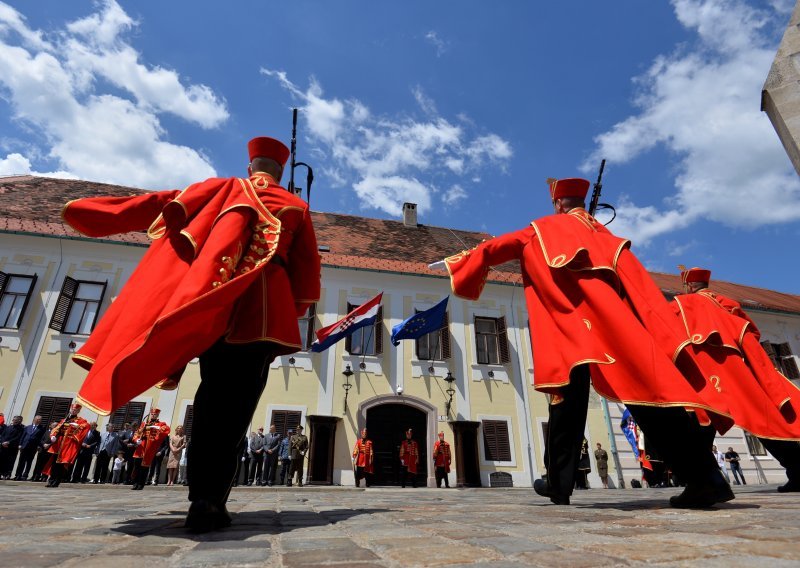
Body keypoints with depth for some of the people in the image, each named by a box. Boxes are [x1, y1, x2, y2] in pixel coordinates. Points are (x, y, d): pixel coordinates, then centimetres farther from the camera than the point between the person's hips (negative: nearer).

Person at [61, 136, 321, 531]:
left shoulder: (224, 188, 21)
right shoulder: (295, 206, 19)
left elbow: (161, 204, 18)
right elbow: (308, 267, 13)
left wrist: (90, 211, 26)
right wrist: (293, 311, 20)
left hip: (213, 301, 2)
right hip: (264, 306, -1)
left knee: (212, 395, 10)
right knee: (236, 405, -3)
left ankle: (202, 494, 10)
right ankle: (210, 499, -11)